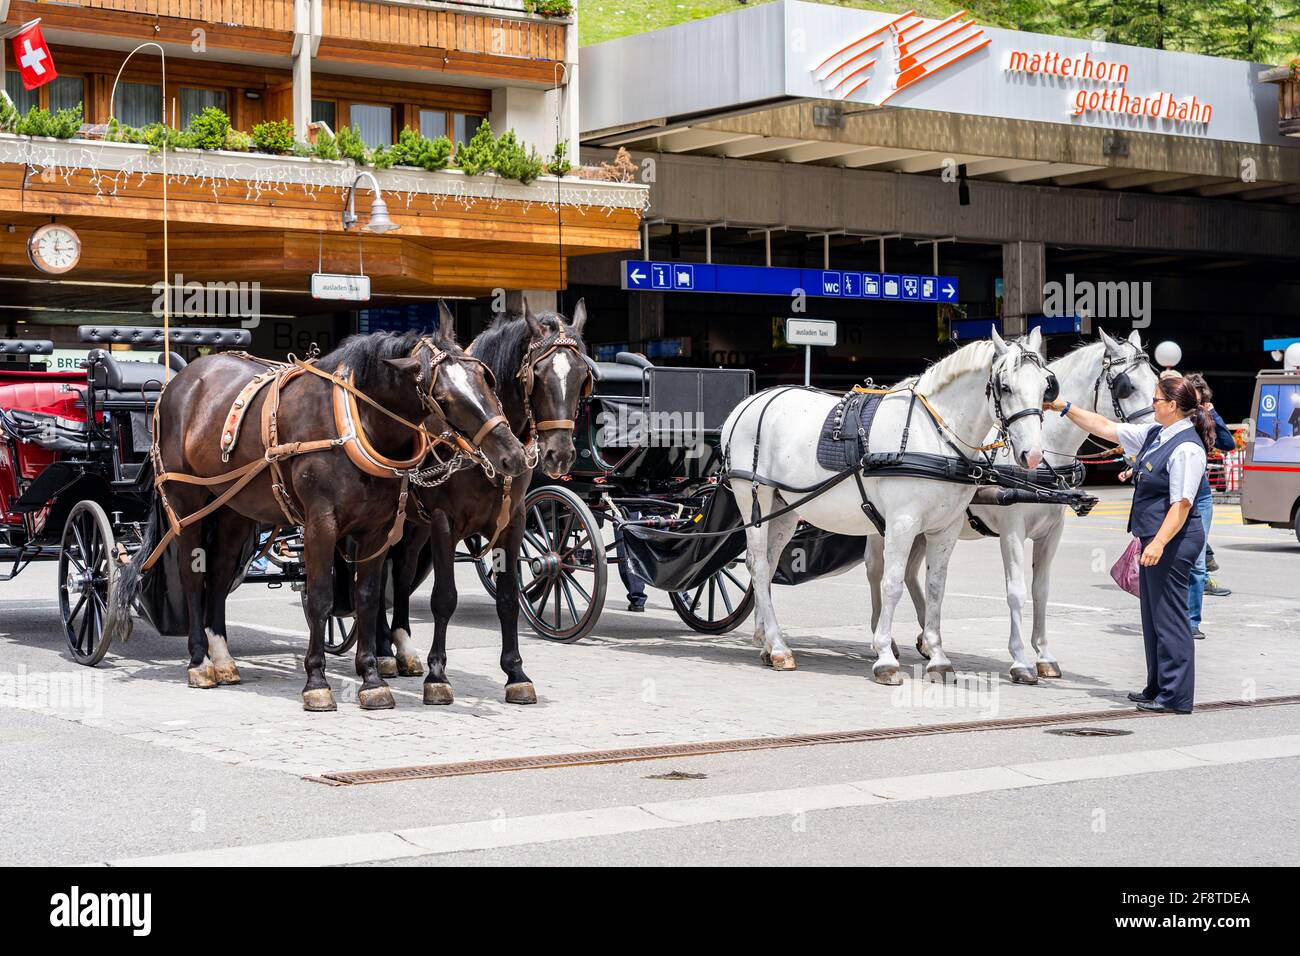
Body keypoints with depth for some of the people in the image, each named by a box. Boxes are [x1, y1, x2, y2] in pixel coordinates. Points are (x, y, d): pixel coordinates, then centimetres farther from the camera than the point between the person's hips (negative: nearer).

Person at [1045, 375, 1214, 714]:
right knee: (1153, 614, 16)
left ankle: (1176, 698, -2)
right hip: (1155, 537, 10)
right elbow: (1106, 428, 19)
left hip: (1173, 540, -10)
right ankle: (1158, 689, 26)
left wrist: (1159, 543, -30)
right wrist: (1065, 408, 18)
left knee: (1169, 616, -6)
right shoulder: (1155, 434, 11)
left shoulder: (1187, 448, -19)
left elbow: (1182, 505, -23)